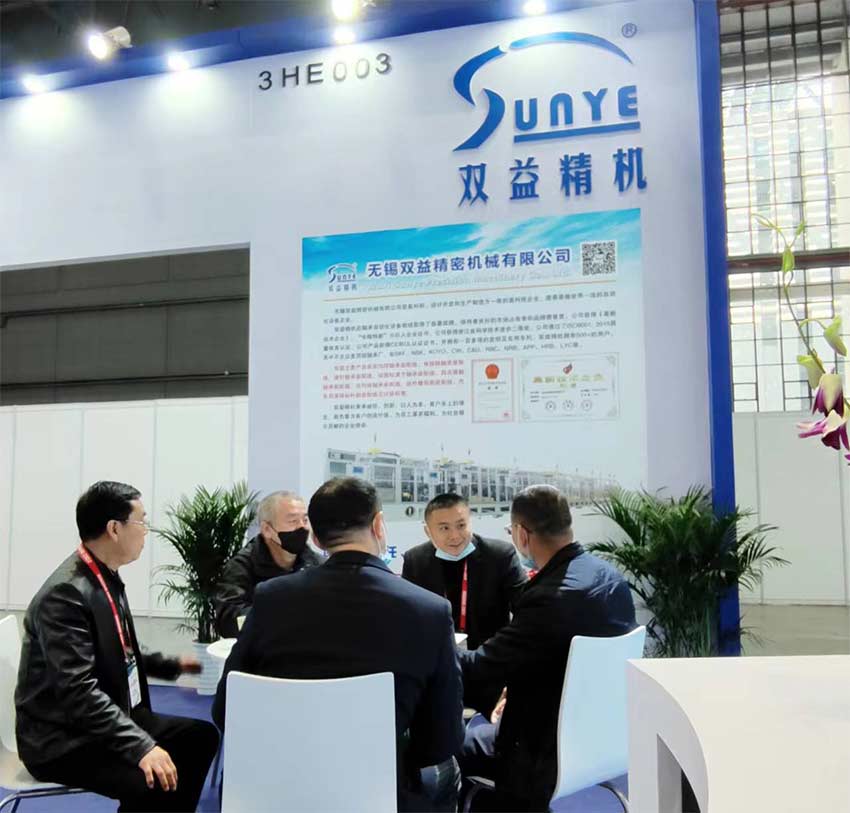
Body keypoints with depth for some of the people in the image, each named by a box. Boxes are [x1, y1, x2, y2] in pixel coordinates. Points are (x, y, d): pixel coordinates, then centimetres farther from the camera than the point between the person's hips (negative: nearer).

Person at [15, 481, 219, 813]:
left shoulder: (106, 579, 6)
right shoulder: (65, 593, -24)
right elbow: (79, 691, -29)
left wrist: (173, 665, 13)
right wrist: (141, 746, -32)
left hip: (110, 718, 10)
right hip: (64, 739, -9)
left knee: (201, 735, 7)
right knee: (156, 783, -28)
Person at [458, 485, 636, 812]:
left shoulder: (551, 596, -29)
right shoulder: (611, 576, -2)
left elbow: (486, 662, -18)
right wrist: (515, 690, 11)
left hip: (553, 750, -8)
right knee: (478, 728, 23)